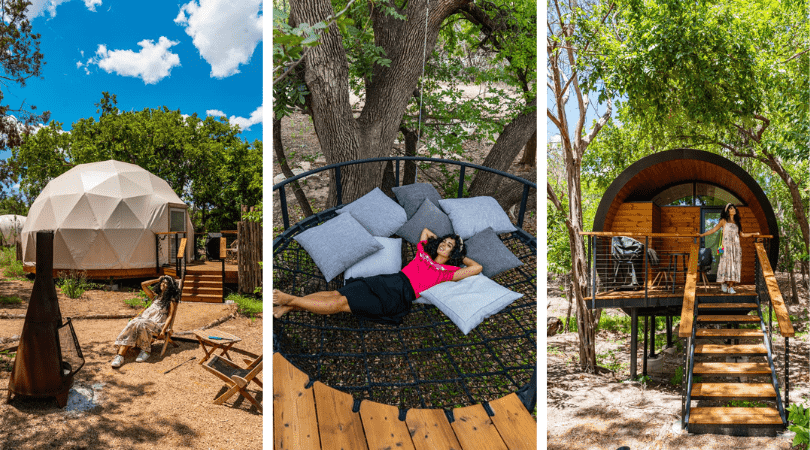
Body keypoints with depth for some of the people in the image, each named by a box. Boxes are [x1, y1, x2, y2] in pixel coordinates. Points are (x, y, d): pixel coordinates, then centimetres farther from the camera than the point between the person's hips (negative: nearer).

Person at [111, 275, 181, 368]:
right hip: (145, 317, 5)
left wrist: (163, 331, -14)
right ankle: (120, 355, -40)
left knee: (141, 325, -38)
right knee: (132, 324, -30)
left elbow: (170, 316, -1)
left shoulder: (172, 300, 10)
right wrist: (157, 280, 27)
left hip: (158, 323, -5)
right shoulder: (155, 296, 29)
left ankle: (145, 351, -22)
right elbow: (143, 284, 28)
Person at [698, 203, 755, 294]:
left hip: (736, 247, 4)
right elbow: (713, 230, 4)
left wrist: (753, 234, 17)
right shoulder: (724, 221, 5)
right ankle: (723, 283, 2)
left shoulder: (736, 222, 17)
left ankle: (731, 286, -3)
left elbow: (742, 234, 24)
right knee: (726, 264, -10)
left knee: (734, 265, -3)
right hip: (726, 246, -4)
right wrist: (701, 235, -3)